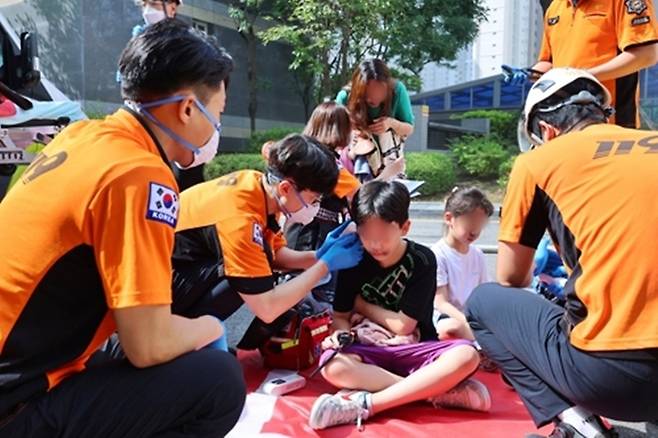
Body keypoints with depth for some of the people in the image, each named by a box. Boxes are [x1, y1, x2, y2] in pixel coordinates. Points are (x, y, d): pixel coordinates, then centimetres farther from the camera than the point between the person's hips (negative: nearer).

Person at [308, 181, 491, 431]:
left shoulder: (422, 261, -9)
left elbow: (403, 325, -11)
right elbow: (340, 316, 2)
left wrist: (361, 305, -1)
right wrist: (342, 334, -21)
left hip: (414, 352, -1)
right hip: (371, 352, 1)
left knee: (466, 355, -31)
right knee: (332, 365, -32)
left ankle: (365, 404, -34)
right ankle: (440, 391, -28)